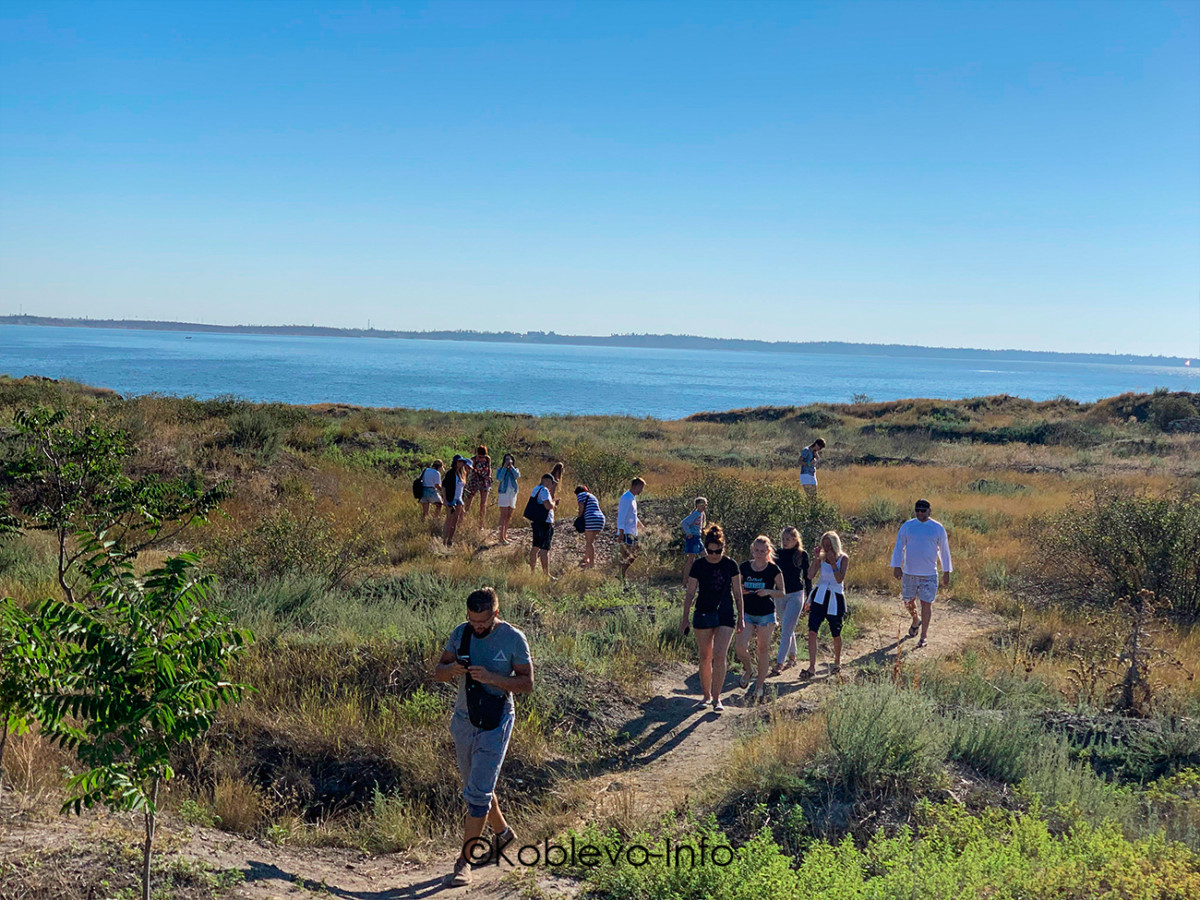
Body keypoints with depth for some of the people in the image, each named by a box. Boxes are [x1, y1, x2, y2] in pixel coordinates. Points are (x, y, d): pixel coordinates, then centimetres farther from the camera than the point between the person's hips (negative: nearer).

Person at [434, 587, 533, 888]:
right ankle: (502, 832, 42)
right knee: (477, 787, 18)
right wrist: (453, 668, -19)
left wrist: (490, 677, -26)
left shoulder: (513, 638, -12)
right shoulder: (460, 633, 0)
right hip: (463, 719, 5)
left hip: (495, 722, -5)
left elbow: (527, 683, -11)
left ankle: (464, 860, -3)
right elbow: (438, 672, 5)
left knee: (478, 792, -10)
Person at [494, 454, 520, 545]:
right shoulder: (500, 470, 3)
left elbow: (517, 476, -12)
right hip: (503, 493, -4)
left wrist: (511, 466, -9)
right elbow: (499, 479, -16)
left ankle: (505, 536, 17)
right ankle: (502, 537, -9)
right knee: (503, 515, -8)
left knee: (509, 516, 9)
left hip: (513, 494, 4)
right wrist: (504, 467, -13)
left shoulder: (515, 470, 10)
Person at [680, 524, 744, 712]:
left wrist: (740, 617, 6)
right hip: (703, 614, 1)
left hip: (726, 615, -1)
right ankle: (707, 695, 23)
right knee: (705, 658, 7)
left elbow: (737, 593, 6)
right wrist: (685, 619, 1)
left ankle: (716, 698, -4)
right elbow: (690, 593, 3)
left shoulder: (730, 565, -2)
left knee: (720, 656, -11)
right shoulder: (698, 565, -3)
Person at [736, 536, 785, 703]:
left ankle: (760, 685, 20)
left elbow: (782, 593, 0)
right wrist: (741, 590, -10)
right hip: (747, 613, 2)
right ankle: (747, 668, 23)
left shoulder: (773, 570, -5)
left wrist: (768, 591, -19)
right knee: (741, 648, -11)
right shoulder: (745, 567, 2)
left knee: (763, 649, 5)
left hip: (766, 614, -2)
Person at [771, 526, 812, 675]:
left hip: (795, 595, -4)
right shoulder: (778, 554, 3)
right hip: (780, 595, 4)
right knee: (788, 629, 15)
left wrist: (809, 598, 5)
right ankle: (792, 657, 30)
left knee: (786, 630, -11)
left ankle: (780, 663, -12)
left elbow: (807, 576, 3)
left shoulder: (802, 554, -4)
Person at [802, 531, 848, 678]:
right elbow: (811, 575, -10)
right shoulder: (821, 558, 1)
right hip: (819, 596, 2)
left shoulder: (843, 558, -6)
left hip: (835, 598, -2)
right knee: (812, 631, -9)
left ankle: (837, 663, 35)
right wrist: (816, 559, -17)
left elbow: (840, 579, -17)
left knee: (836, 634, 11)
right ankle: (812, 667, -7)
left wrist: (832, 562, -22)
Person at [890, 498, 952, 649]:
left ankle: (924, 635, 8)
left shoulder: (938, 528, 0)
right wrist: (896, 566, -10)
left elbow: (944, 551, 6)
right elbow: (899, 547, 2)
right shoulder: (907, 526, 1)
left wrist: (946, 572, 7)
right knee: (908, 601, 12)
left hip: (929, 574, -2)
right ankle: (915, 621, 42)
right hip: (909, 573, 2)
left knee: (926, 603, -3)